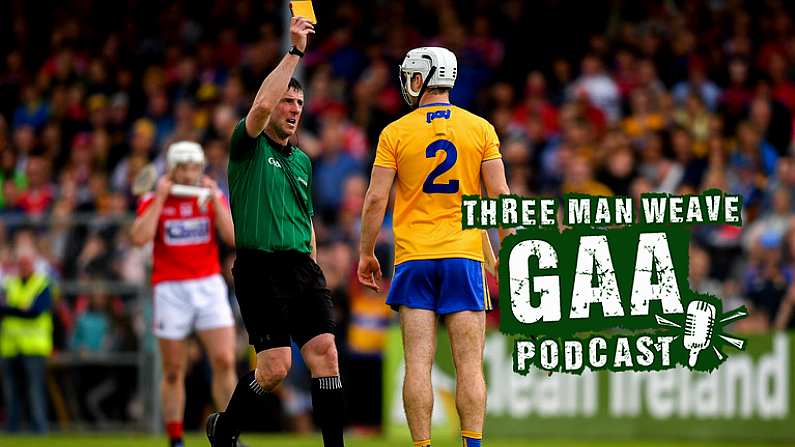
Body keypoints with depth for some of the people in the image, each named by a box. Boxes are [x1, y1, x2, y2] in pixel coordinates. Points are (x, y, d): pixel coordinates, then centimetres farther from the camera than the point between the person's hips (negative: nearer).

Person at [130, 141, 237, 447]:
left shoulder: (213, 197, 7)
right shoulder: (153, 200, 2)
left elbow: (233, 237, -6)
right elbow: (139, 238, -15)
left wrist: (214, 199, -10)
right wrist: (161, 198, -12)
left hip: (209, 286, 1)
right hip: (170, 291, -1)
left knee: (224, 362, -11)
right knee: (174, 372, 1)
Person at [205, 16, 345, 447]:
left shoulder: (301, 160, 20)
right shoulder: (248, 145, -1)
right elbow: (262, 105, -21)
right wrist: (294, 52, -20)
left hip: (301, 267, 6)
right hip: (260, 269, -6)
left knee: (325, 351, -8)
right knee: (275, 367, -9)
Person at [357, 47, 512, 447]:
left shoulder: (396, 133, 0)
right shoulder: (480, 129, 4)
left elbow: (376, 198, -2)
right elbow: (500, 194, 2)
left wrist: (366, 253, 9)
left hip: (414, 257, -1)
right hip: (464, 256, 1)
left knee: (418, 364, -2)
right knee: (470, 364, 0)